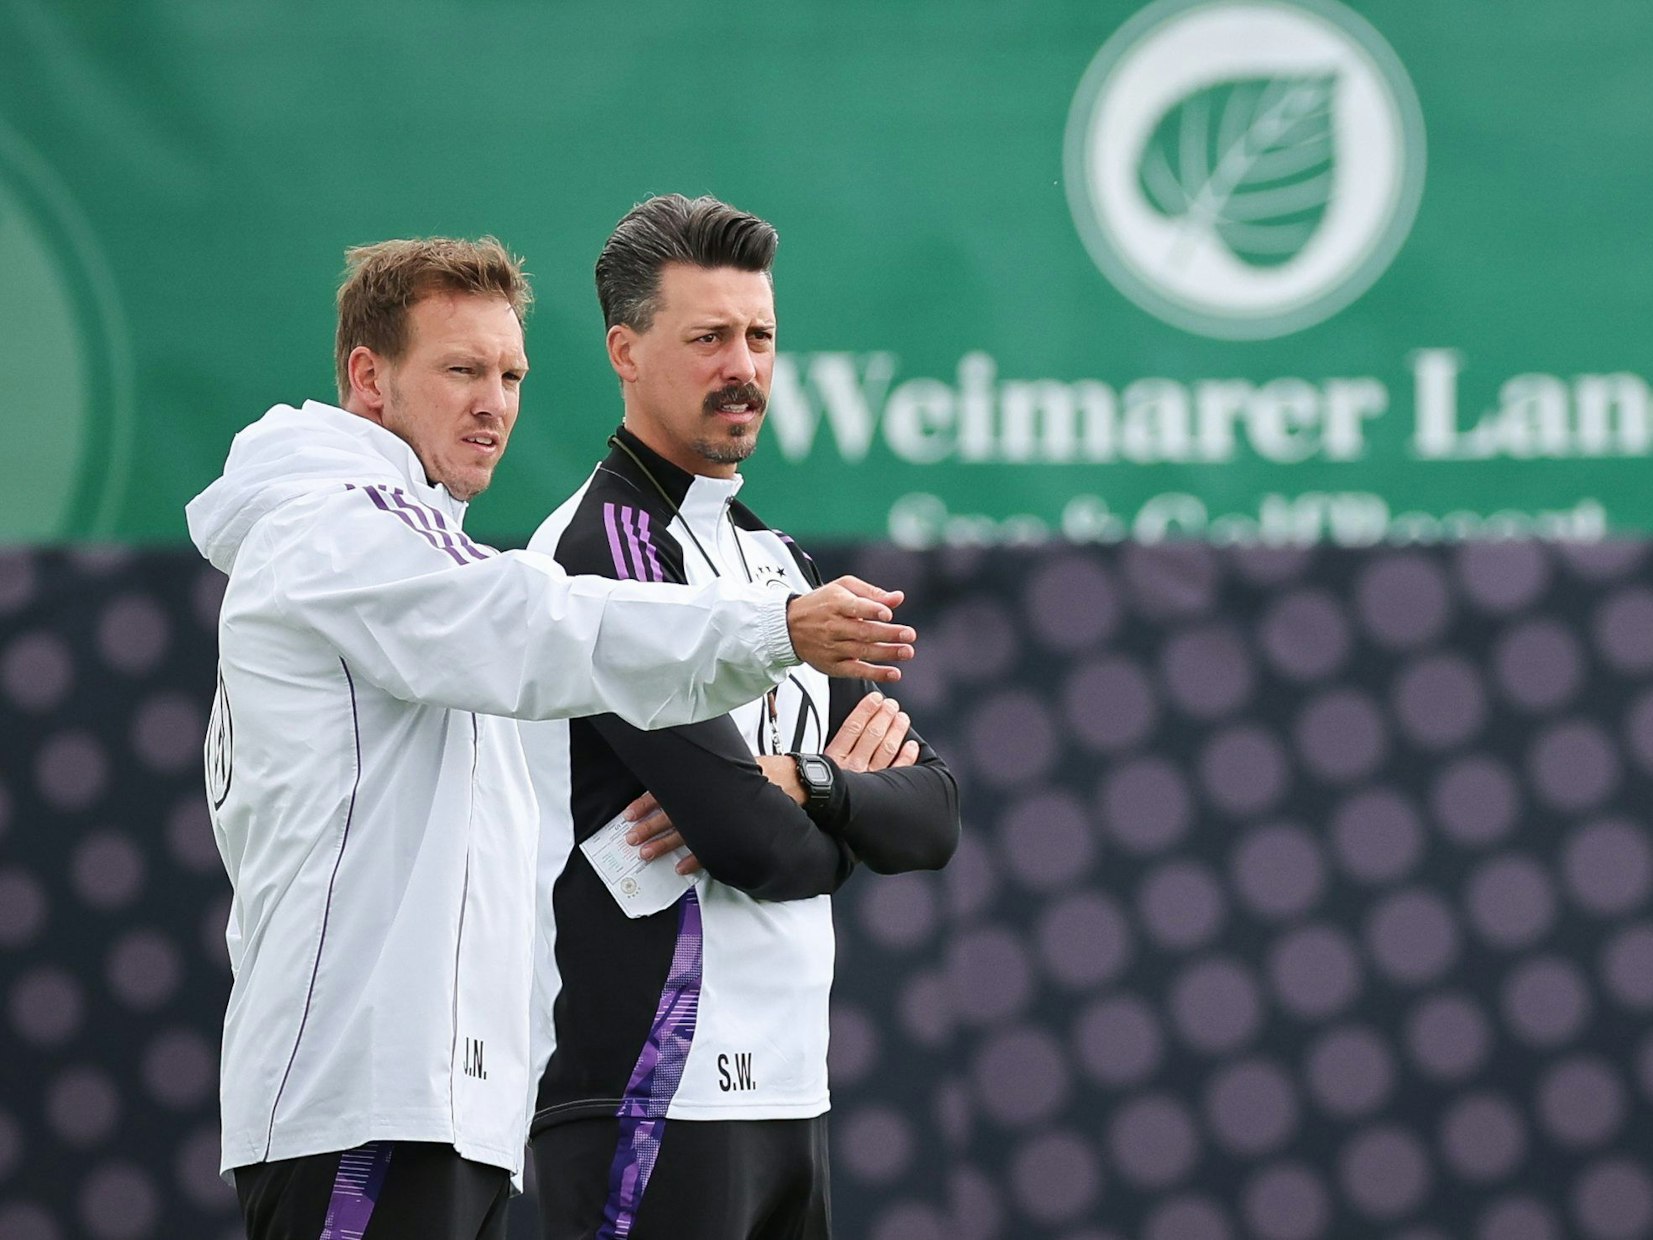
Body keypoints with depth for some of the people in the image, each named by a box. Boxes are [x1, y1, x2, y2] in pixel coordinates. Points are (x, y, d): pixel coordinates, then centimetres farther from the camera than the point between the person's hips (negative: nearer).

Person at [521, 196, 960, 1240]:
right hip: (655, 1098, -9)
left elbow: (933, 816, 11)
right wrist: (848, 815, 3)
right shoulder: (607, 543, -10)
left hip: (789, 1095, 9)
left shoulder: (777, 559, 19)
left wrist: (805, 785, -9)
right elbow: (759, 844, -18)